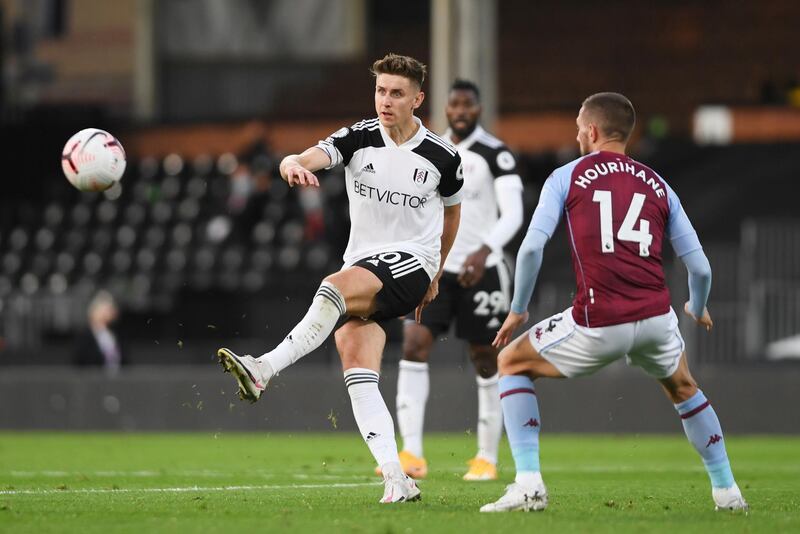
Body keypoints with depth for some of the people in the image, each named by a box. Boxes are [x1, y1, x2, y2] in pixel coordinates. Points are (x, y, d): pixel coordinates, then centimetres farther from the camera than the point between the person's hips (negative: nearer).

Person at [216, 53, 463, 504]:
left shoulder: (443, 157, -1)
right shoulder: (359, 138, 1)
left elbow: (451, 211, 18)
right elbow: (315, 156, -16)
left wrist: (435, 275, 26)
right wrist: (294, 164, -42)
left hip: (411, 260, -4)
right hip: (362, 261, 4)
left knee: (337, 286, -34)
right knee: (356, 364, -16)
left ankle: (264, 370, -44)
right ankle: (396, 480, -18)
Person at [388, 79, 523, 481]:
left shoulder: (495, 154, -7)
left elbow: (513, 213, -17)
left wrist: (484, 251, -32)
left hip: (480, 270, -4)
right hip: (433, 268, 4)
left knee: (486, 360, 5)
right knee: (414, 345, -14)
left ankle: (487, 458, 18)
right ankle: (412, 454, -19)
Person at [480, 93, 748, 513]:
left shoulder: (566, 177, 8)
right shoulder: (658, 186, 16)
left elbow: (532, 246, -5)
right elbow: (700, 268, 15)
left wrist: (517, 310, 8)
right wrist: (698, 309, 36)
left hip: (599, 323, -3)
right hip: (656, 317, 4)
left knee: (513, 363, 19)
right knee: (683, 388, 34)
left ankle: (528, 483, 5)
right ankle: (727, 490, 32)